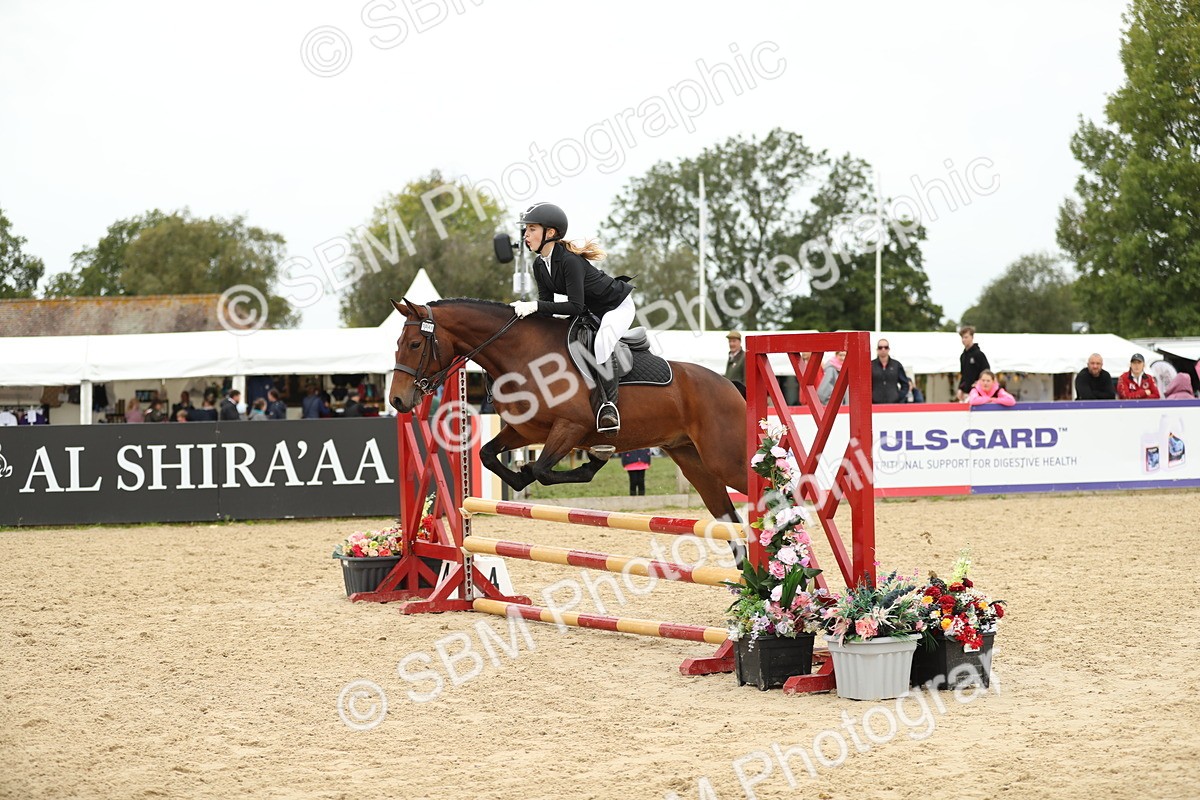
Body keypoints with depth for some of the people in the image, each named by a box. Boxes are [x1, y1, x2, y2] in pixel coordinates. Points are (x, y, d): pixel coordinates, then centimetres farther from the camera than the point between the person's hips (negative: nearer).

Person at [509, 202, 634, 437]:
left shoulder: (569, 261, -31)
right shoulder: (540, 265, -4)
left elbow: (576, 306, -35)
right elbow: (547, 306, -1)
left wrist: (535, 306, -38)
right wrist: (527, 308, -21)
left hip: (619, 305, -10)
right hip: (592, 312, 10)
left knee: (601, 343, -35)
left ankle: (610, 406, -28)